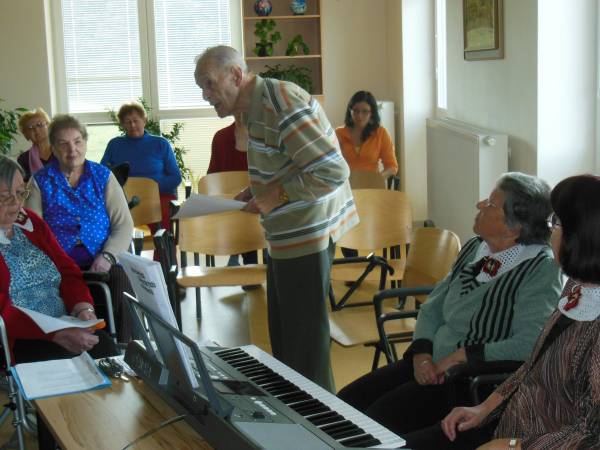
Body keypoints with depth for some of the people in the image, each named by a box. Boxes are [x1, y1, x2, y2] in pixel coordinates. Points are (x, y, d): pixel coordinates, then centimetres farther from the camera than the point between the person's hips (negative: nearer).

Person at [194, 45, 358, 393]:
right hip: (286, 235, 10)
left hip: (307, 236, -10)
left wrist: (280, 193, -20)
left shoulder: (282, 107, -22)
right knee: (282, 330, 19)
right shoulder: (254, 109, 10)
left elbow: (334, 171, -25)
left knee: (304, 336, -1)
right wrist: (256, 192, 6)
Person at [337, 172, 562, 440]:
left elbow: (531, 343, -26)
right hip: (431, 365, 8)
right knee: (345, 404, -5)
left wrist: (461, 356, -20)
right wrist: (422, 353, -4)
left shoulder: (541, 269, -14)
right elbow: (432, 308, 14)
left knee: (379, 419, -21)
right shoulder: (474, 249, 9)